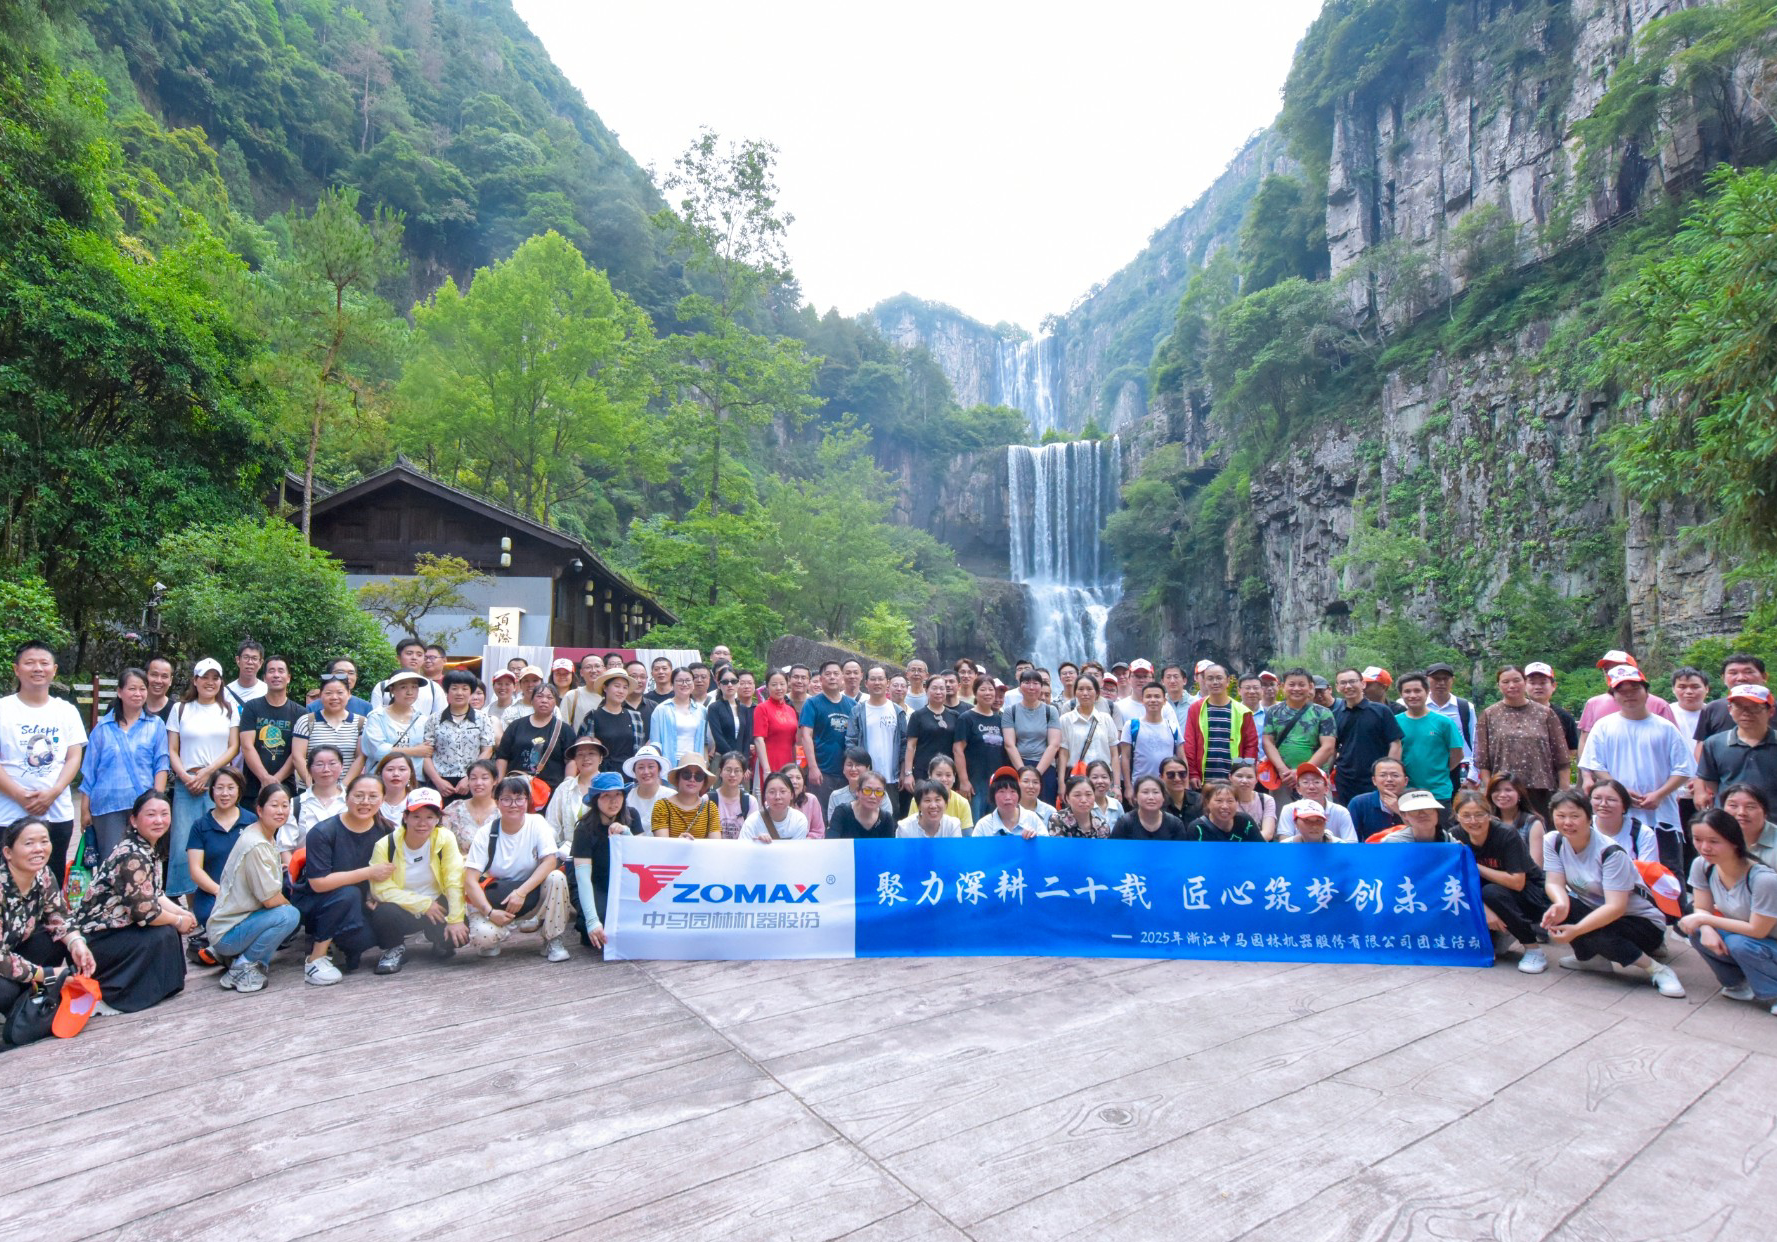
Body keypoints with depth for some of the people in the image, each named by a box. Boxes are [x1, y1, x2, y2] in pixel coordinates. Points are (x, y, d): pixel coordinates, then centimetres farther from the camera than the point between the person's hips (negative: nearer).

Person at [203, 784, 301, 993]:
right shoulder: (256, 846, -24)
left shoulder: (268, 836, 5)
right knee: (289, 916, -26)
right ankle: (242, 969, -9)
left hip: (238, 914, 10)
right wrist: (289, 903, -4)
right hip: (227, 933, -10)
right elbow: (270, 899, -21)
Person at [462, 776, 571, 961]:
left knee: (556, 878, -29)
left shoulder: (536, 823, -8)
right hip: (495, 900, -1)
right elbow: (470, 880, -13)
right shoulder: (486, 834, -9)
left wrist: (521, 892, -30)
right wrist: (489, 912, -27)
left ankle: (553, 941, -10)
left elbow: (550, 861, -18)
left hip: (530, 897, 1)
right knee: (482, 935, -31)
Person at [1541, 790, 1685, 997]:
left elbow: (1616, 907, -29)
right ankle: (1589, 955, 2)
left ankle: (1657, 970, -11)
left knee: (1600, 937, -35)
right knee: (1554, 909, -23)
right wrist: (1560, 904, -36)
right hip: (1595, 911, 5)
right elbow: (1555, 884, -12)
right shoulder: (1555, 842, -7)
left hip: (1642, 923, -5)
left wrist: (1576, 930, -41)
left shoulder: (1610, 852, -23)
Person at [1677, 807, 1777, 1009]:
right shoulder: (1702, 866, -13)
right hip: (1741, 934, 6)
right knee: (1698, 932, -21)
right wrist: (1707, 929, -28)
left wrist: (1703, 919, -23)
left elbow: (1757, 931, -25)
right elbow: (1702, 909, -6)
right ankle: (1740, 983, 4)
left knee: (1739, 943, -33)